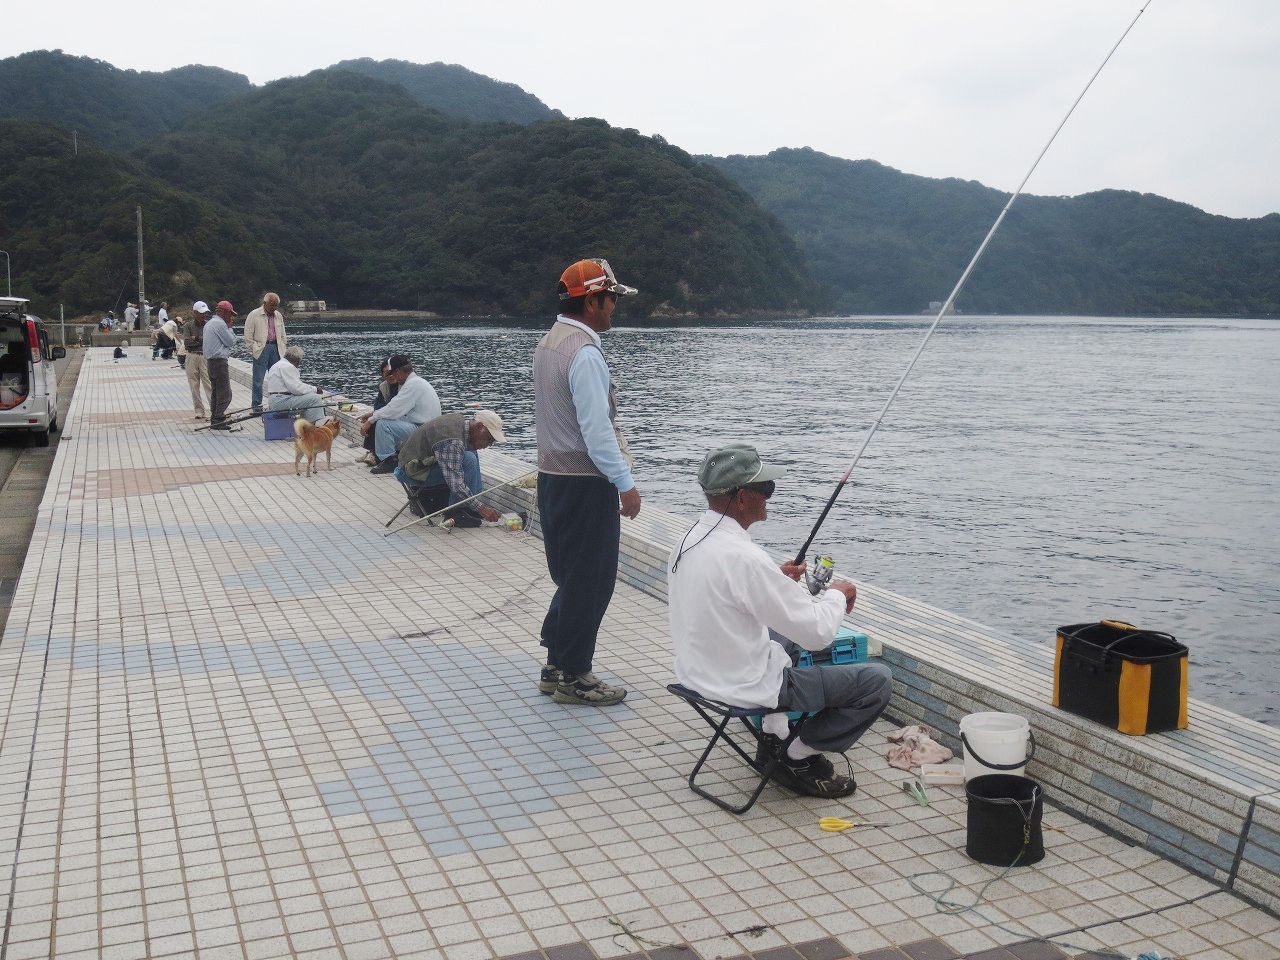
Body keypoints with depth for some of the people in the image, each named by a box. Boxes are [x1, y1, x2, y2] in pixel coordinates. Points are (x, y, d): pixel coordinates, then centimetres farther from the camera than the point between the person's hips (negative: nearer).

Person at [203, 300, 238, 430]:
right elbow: (231, 341, -10)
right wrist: (230, 327, -1)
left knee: (216, 391, 14)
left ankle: (214, 419, 16)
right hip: (219, 361, -11)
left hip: (211, 360, 11)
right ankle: (218, 420, -12)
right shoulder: (220, 323, -13)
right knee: (225, 393, -9)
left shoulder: (209, 323, 19)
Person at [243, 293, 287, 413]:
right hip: (261, 348, -5)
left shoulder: (279, 316, 14)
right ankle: (257, 406, 2)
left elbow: (283, 335, 20)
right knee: (258, 379, -3)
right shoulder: (254, 315, -1)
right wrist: (254, 349, -6)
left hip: (276, 349, 5)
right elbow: (248, 336, -2)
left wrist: (284, 349, 12)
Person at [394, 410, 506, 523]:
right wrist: (481, 509, -28)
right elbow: (455, 485, -32)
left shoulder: (463, 420, -1)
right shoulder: (452, 441, -30)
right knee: (469, 460, -25)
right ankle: (456, 512, -15)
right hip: (413, 471, -10)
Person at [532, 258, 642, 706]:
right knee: (590, 581, 1)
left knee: (571, 576, 18)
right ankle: (572, 676, 11)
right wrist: (626, 483, -17)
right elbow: (597, 429, -23)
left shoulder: (547, 344, 11)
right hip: (585, 483, -10)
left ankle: (557, 664, 25)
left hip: (552, 476, 10)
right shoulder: (585, 353, -19)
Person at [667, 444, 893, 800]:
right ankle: (799, 760, 10)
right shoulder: (744, 558, -28)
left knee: (781, 633, 36)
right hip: (746, 687, -9)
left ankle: (774, 737, 32)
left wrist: (778, 581, 13)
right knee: (877, 680, -3)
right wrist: (837, 594, -3)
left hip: (696, 673, 9)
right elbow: (818, 633, -22)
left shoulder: (688, 541, -2)